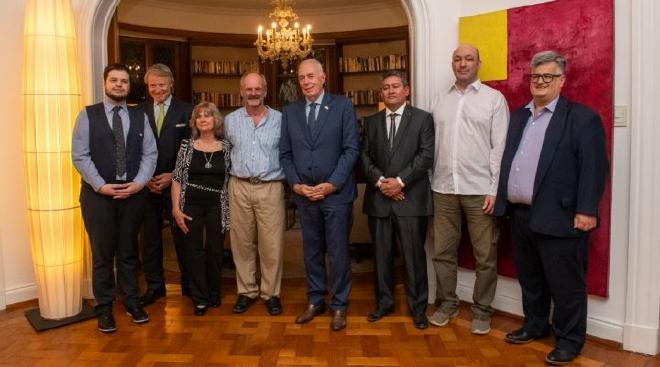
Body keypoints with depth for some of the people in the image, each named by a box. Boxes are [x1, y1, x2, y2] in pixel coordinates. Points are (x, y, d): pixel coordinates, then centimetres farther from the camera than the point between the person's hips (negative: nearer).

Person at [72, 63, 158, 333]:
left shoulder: (140, 116, 8)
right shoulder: (87, 115, 1)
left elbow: (150, 153, 3)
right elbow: (79, 156, -5)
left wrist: (139, 182, -11)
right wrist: (101, 186, -13)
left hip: (133, 192, 2)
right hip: (98, 193, -2)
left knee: (128, 251, 12)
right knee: (102, 253, 6)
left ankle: (132, 302, 25)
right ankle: (104, 308, 18)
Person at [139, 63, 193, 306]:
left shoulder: (186, 111, -1)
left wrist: (173, 176, -11)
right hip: (147, 184, 3)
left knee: (182, 236, 5)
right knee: (150, 238, 9)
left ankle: (189, 285, 19)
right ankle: (154, 286, 22)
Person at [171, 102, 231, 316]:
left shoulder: (226, 147, 2)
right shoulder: (187, 145, 1)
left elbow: (231, 179, 6)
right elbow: (177, 179, 1)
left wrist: (231, 209, 0)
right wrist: (176, 209, -6)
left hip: (217, 207, 0)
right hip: (191, 206, 0)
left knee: (215, 251, 7)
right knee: (193, 252, 4)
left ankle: (214, 294, 26)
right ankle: (200, 299, 17)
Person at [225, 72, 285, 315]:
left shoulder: (280, 120, 1)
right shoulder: (231, 120, 7)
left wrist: (287, 179, 0)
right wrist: (235, 173, 10)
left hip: (270, 188, -2)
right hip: (239, 187, 2)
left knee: (271, 244, 0)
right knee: (242, 242, 8)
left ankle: (271, 293, 14)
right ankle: (246, 291, 21)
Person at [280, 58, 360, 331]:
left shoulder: (342, 106, -2)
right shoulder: (289, 111, 8)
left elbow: (351, 149, -7)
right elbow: (285, 153, 9)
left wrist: (332, 184, -13)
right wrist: (296, 184, -5)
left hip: (336, 193, -3)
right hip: (304, 193, 3)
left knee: (338, 251, 5)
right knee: (311, 250, 14)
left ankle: (339, 305, 20)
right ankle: (315, 301, 29)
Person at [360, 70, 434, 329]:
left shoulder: (423, 118, 4)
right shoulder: (371, 122, 14)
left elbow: (426, 156, -6)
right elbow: (365, 156, 7)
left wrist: (400, 181, -14)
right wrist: (380, 181, -9)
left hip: (411, 198, -3)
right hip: (378, 198, 3)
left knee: (414, 255, 1)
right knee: (381, 254, 10)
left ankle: (418, 308, 15)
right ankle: (384, 302, 25)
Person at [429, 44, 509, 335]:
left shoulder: (494, 98, 1)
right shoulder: (441, 100, 12)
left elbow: (500, 147, -4)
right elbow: (434, 144, 8)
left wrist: (495, 190, -10)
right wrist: (433, 183, 2)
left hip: (480, 190, -3)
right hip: (444, 188, 3)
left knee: (485, 256, 5)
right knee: (442, 251, 10)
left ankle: (482, 310, 21)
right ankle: (447, 303, 27)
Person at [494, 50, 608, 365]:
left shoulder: (582, 118, -5)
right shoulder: (518, 117, 15)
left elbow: (594, 168, -11)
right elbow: (506, 160, 15)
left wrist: (586, 210, -17)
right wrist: (498, 196, 9)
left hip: (559, 217, -6)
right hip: (520, 215, 6)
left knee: (565, 283, 5)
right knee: (530, 279, 19)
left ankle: (569, 339, 21)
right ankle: (535, 325, 35)